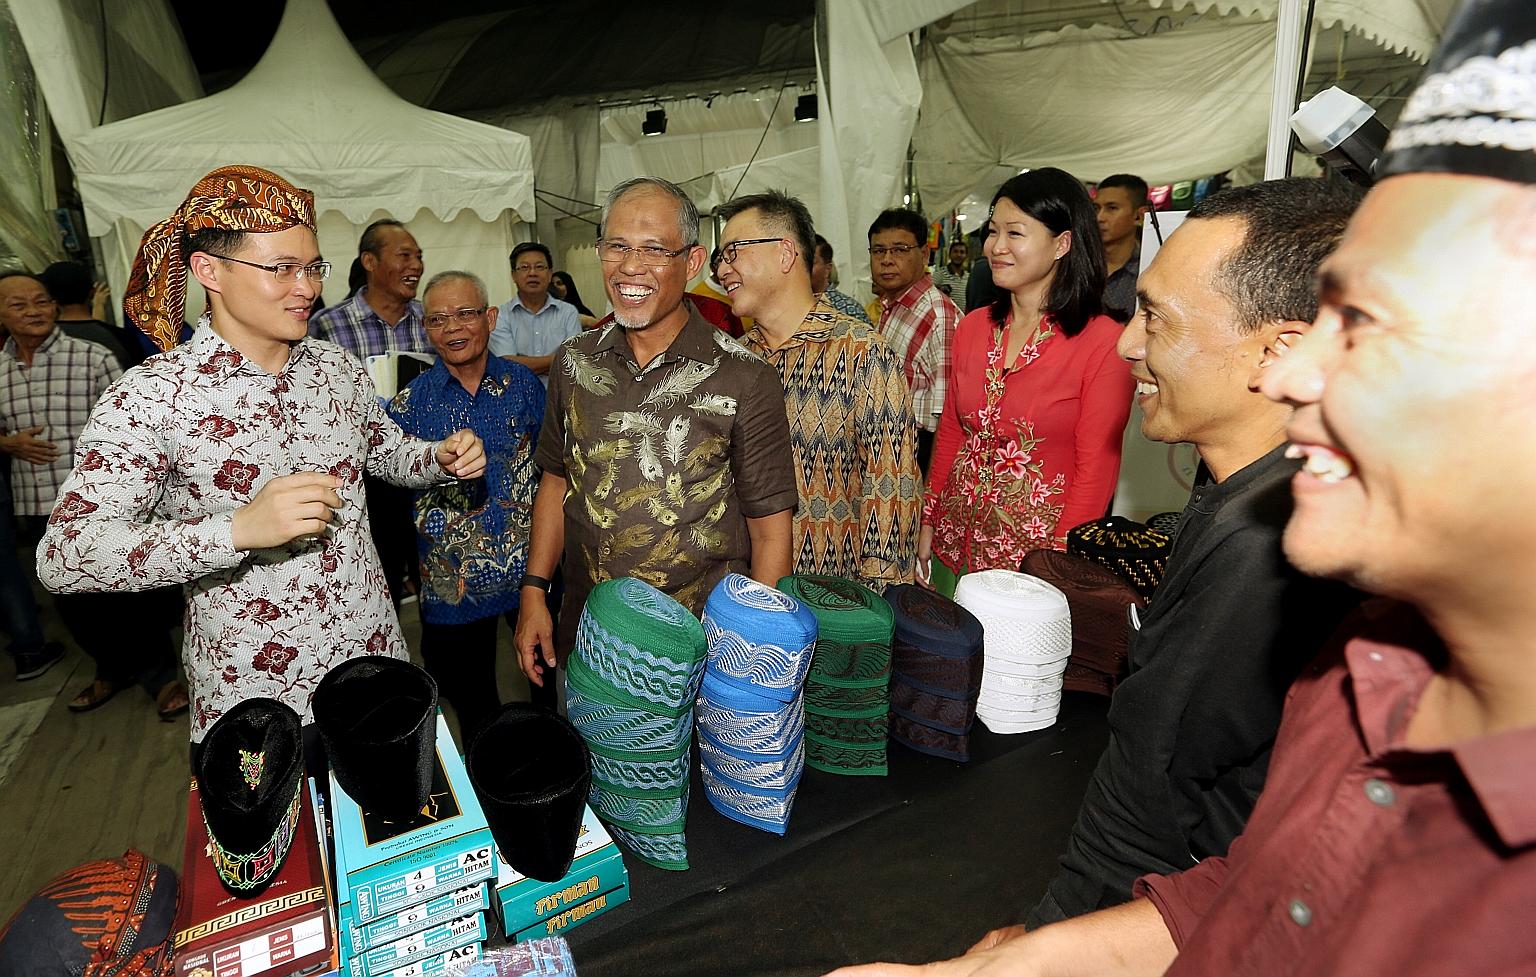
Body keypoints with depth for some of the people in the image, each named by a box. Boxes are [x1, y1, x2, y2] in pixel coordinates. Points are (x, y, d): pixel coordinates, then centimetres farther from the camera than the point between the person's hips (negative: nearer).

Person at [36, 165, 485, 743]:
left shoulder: (338, 368, 1)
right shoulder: (149, 398, -15)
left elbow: (387, 452, 17)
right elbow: (62, 556, -21)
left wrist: (440, 458, -6)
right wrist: (239, 529, -37)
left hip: (374, 655, 5)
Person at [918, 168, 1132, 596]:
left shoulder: (1102, 342, -12)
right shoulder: (973, 327, 4)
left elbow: (1095, 472, -11)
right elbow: (950, 434, 9)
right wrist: (928, 526, 6)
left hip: (1037, 547, -5)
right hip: (954, 542, 5)